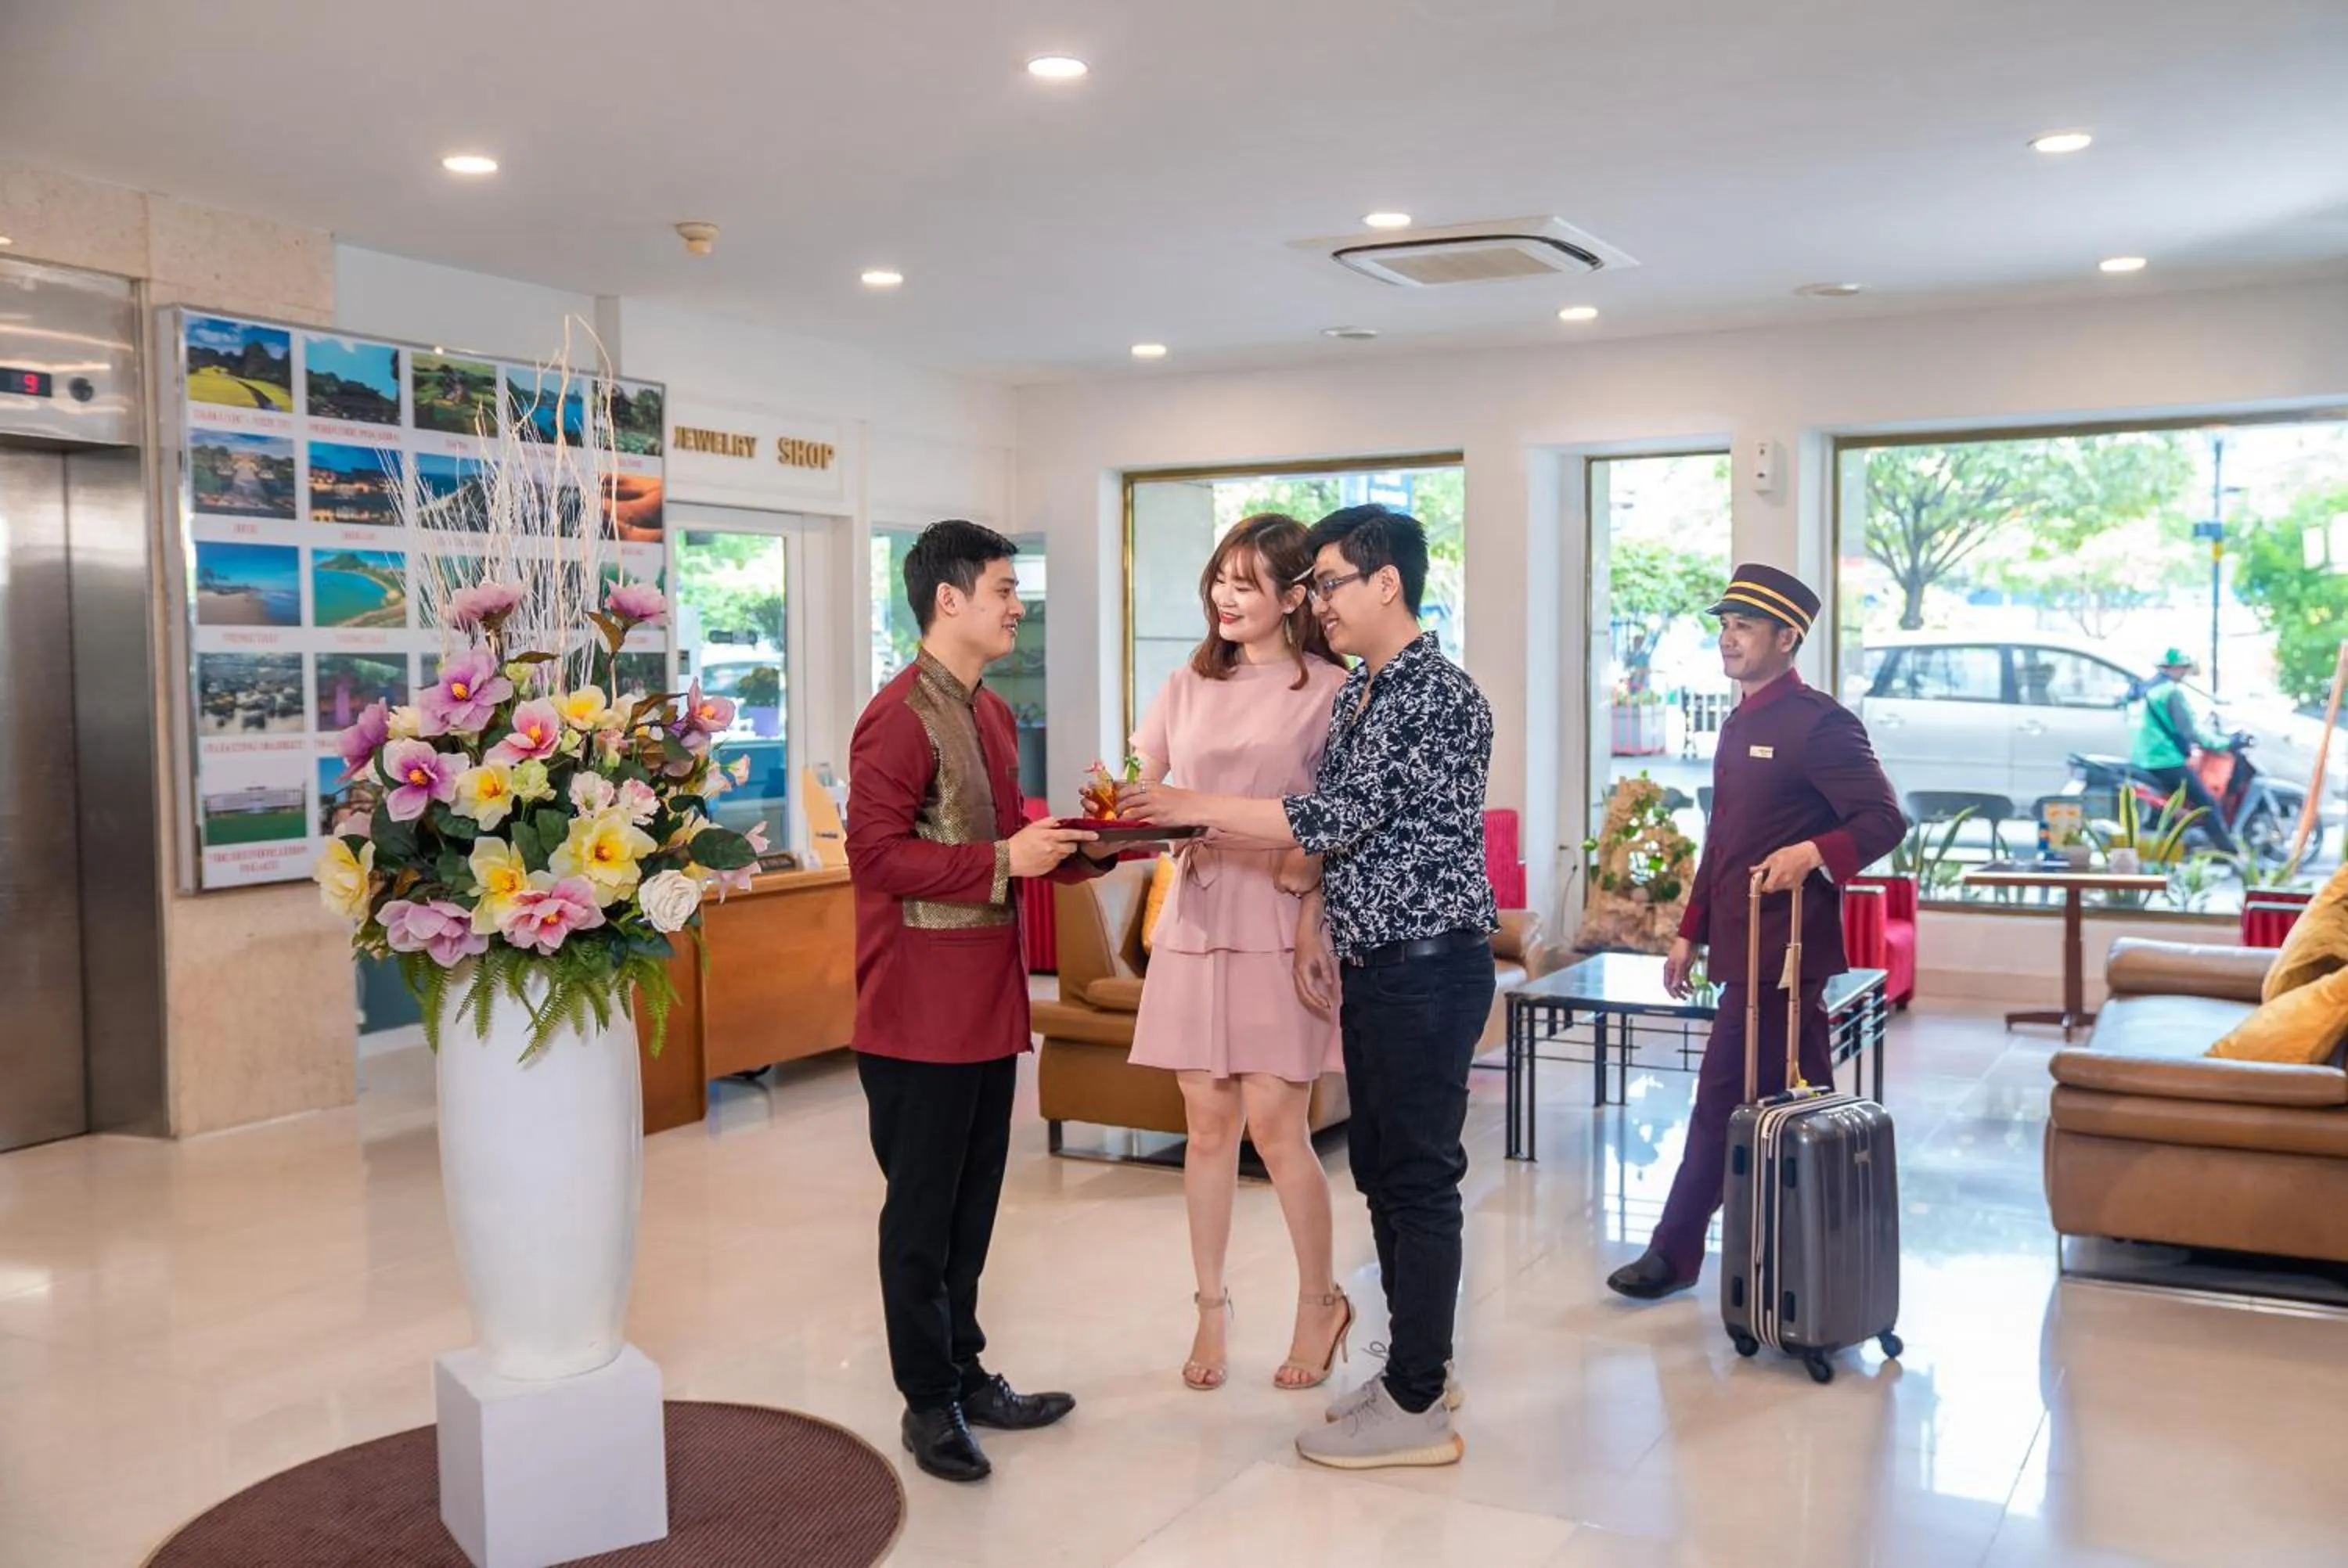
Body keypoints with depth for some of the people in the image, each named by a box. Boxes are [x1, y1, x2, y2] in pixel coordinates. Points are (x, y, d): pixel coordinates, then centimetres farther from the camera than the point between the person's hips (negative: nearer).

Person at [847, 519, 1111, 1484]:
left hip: (988, 1003, 9)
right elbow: (877, 853, -21)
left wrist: (1070, 849, 5)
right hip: (920, 1010, -9)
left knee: (973, 1203, 17)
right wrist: (1001, 862, -22)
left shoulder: (991, 714, 14)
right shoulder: (901, 716, -15)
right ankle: (929, 1402, 16)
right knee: (922, 1210, 4)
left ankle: (965, 1376, 29)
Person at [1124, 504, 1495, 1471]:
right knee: (1381, 1171, 15)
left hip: (1430, 965, -9)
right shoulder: (1357, 693, 13)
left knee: (1419, 1177, -3)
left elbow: (1337, 817, -22)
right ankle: (1416, 1364, 28)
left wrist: (1195, 807, -17)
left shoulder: (1441, 697, -16)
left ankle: (1416, 1409, 7)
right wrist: (1316, 922, 7)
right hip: (1371, 962, 9)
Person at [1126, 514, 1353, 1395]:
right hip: (1195, 920, 4)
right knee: (1207, 1125, 7)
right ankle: (1211, 1308, 21)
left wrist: (1303, 862, -20)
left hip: (1278, 926, -4)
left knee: (1274, 1125, -3)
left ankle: (1321, 1303, 18)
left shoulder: (1328, 691, -2)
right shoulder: (1189, 685, 12)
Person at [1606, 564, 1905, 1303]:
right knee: (1799, 1098, 13)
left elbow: (1885, 820, -14)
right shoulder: (1739, 726, 17)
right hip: (1746, 945, 9)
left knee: (1723, 1097, -4)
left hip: (1784, 948, -9)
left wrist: (1813, 853, -30)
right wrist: (1690, 931, 19)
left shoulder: (1820, 723, -11)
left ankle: (1675, 1254, 7)